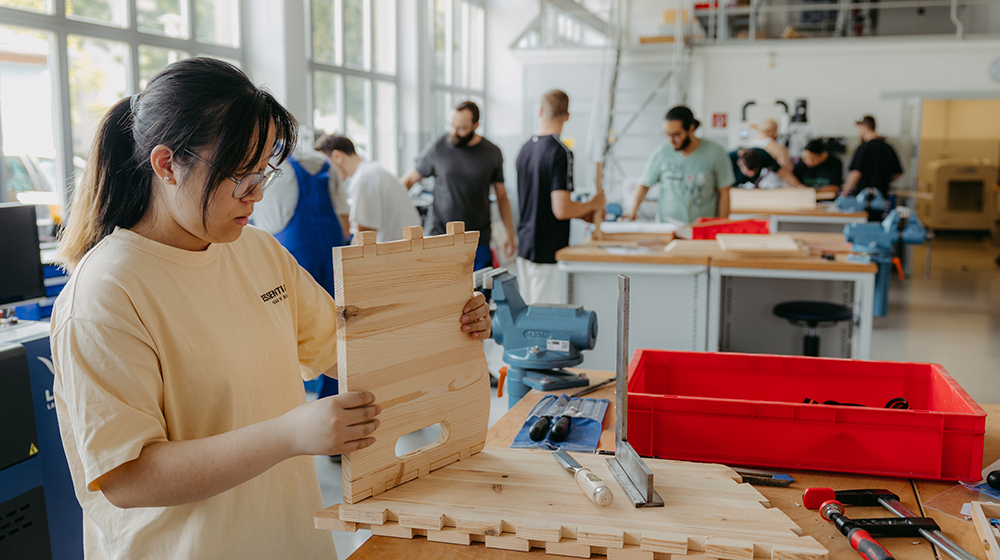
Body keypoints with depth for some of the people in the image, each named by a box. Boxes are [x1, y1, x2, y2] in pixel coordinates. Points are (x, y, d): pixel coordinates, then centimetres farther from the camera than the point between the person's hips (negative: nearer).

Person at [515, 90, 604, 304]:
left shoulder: (525, 148, 8)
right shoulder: (561, 152, -17)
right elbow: (561, 210, -23)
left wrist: (584, 213, 19)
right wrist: (593, 204, -4)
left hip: (525, 246, 8)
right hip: (549, 252, -8)